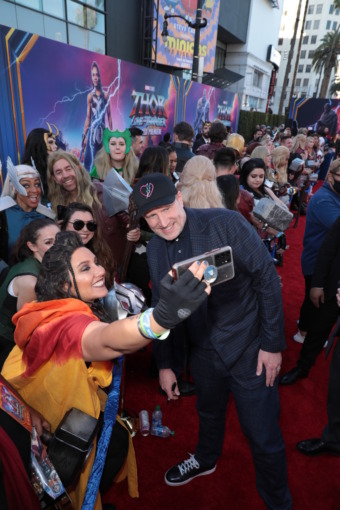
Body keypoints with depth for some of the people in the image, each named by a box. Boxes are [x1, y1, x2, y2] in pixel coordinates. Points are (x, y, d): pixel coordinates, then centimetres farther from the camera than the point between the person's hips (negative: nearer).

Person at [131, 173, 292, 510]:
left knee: (263, 436, 7)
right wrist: (164, 364, 8)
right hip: (204, 352, 5)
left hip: (250, 348, -4)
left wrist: (273, 342, -14)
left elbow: (267, 279, -15)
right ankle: (205, 460, 61)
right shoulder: (154, 249, -4)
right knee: (209, 412, 29)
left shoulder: (225, 223, -20)